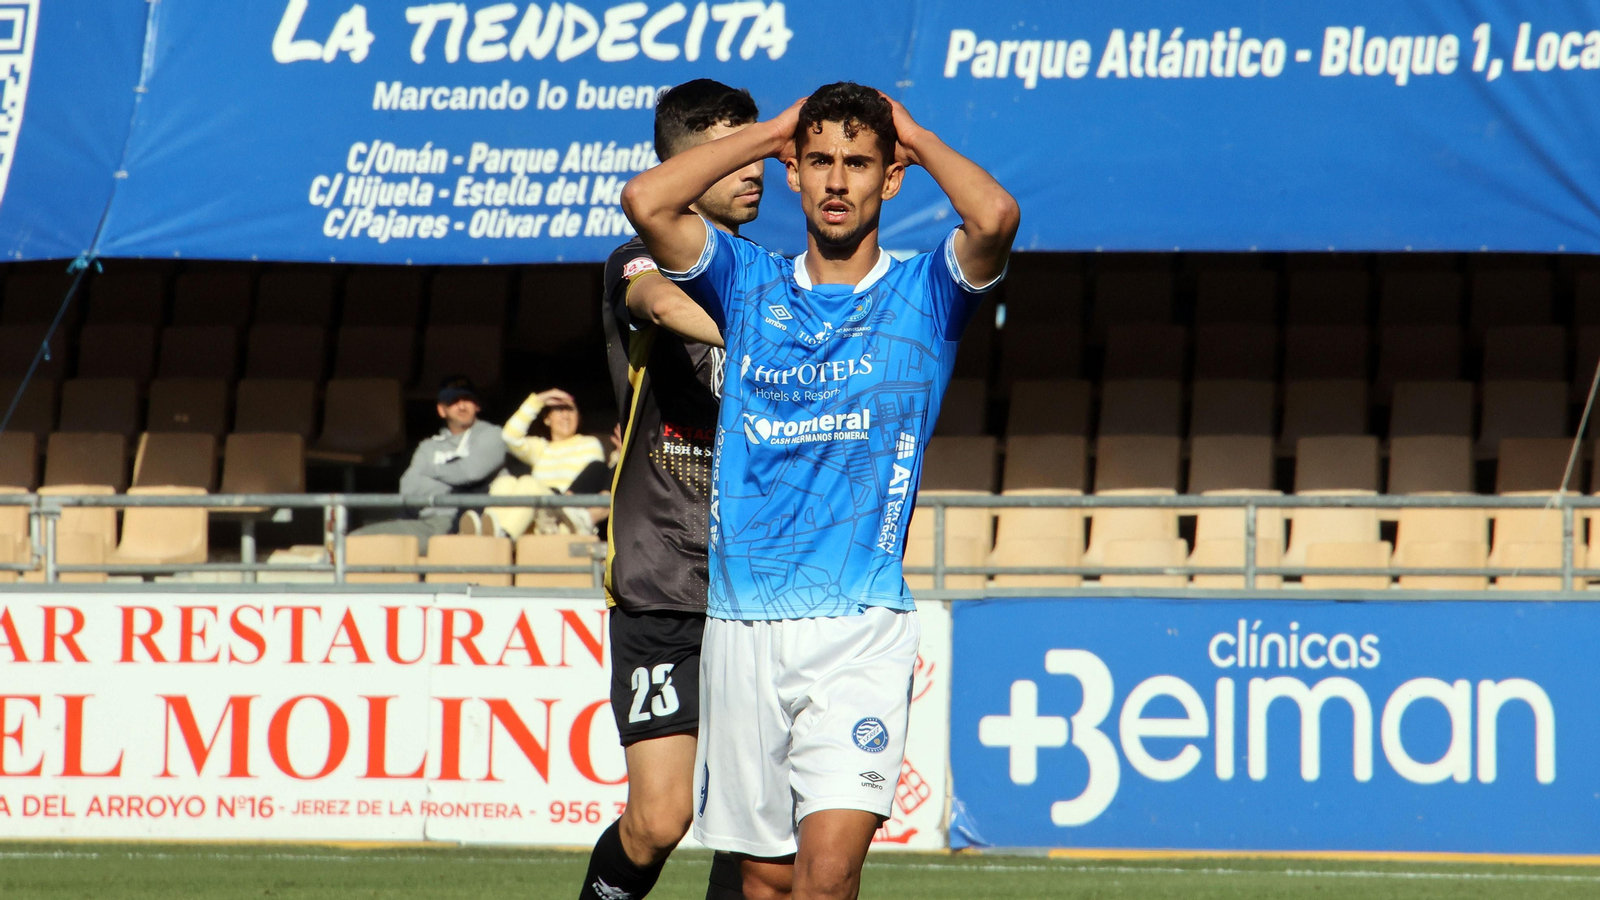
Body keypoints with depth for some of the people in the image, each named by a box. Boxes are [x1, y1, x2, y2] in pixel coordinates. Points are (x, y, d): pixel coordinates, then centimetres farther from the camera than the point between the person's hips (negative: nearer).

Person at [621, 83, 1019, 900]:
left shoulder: (923, 295, 5)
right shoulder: (749, 286, 12)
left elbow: (995, 217, -16)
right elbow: (646, 201, -3)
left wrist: (916, 139, 2)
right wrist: (770, 133, 7)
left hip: (860, 626, -3)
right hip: (740, 623, 3)